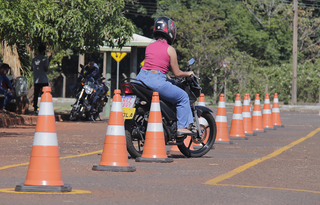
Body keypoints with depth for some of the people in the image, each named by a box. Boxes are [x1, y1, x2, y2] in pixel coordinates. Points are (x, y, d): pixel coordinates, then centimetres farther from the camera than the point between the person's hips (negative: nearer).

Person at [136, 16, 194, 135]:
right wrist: (188, 74, 23)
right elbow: (177, 73, 3)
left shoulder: (149, 47, 16)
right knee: (183, 97, 8)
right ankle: (182, 127, 3)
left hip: (142, 77, 6)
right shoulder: (170, 50, 0)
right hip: (157, 81, -6)